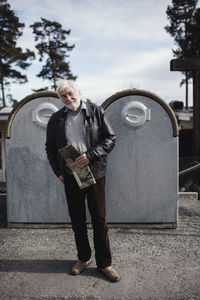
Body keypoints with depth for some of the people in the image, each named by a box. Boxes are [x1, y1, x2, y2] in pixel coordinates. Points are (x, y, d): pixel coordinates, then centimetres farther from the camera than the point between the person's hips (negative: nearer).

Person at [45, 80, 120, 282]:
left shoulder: (96, 112, 1)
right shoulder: (56, 119, 8)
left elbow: (110, 138, -3)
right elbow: (50, 148, 14)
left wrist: (90, 155, -16)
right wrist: (58, 172, 2)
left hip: (94, 173, -2)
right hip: (70, 176, 3)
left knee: (99, 220, 4)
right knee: (77, 220, 13)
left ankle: (104, 263, 20)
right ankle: (83, 258, 33)